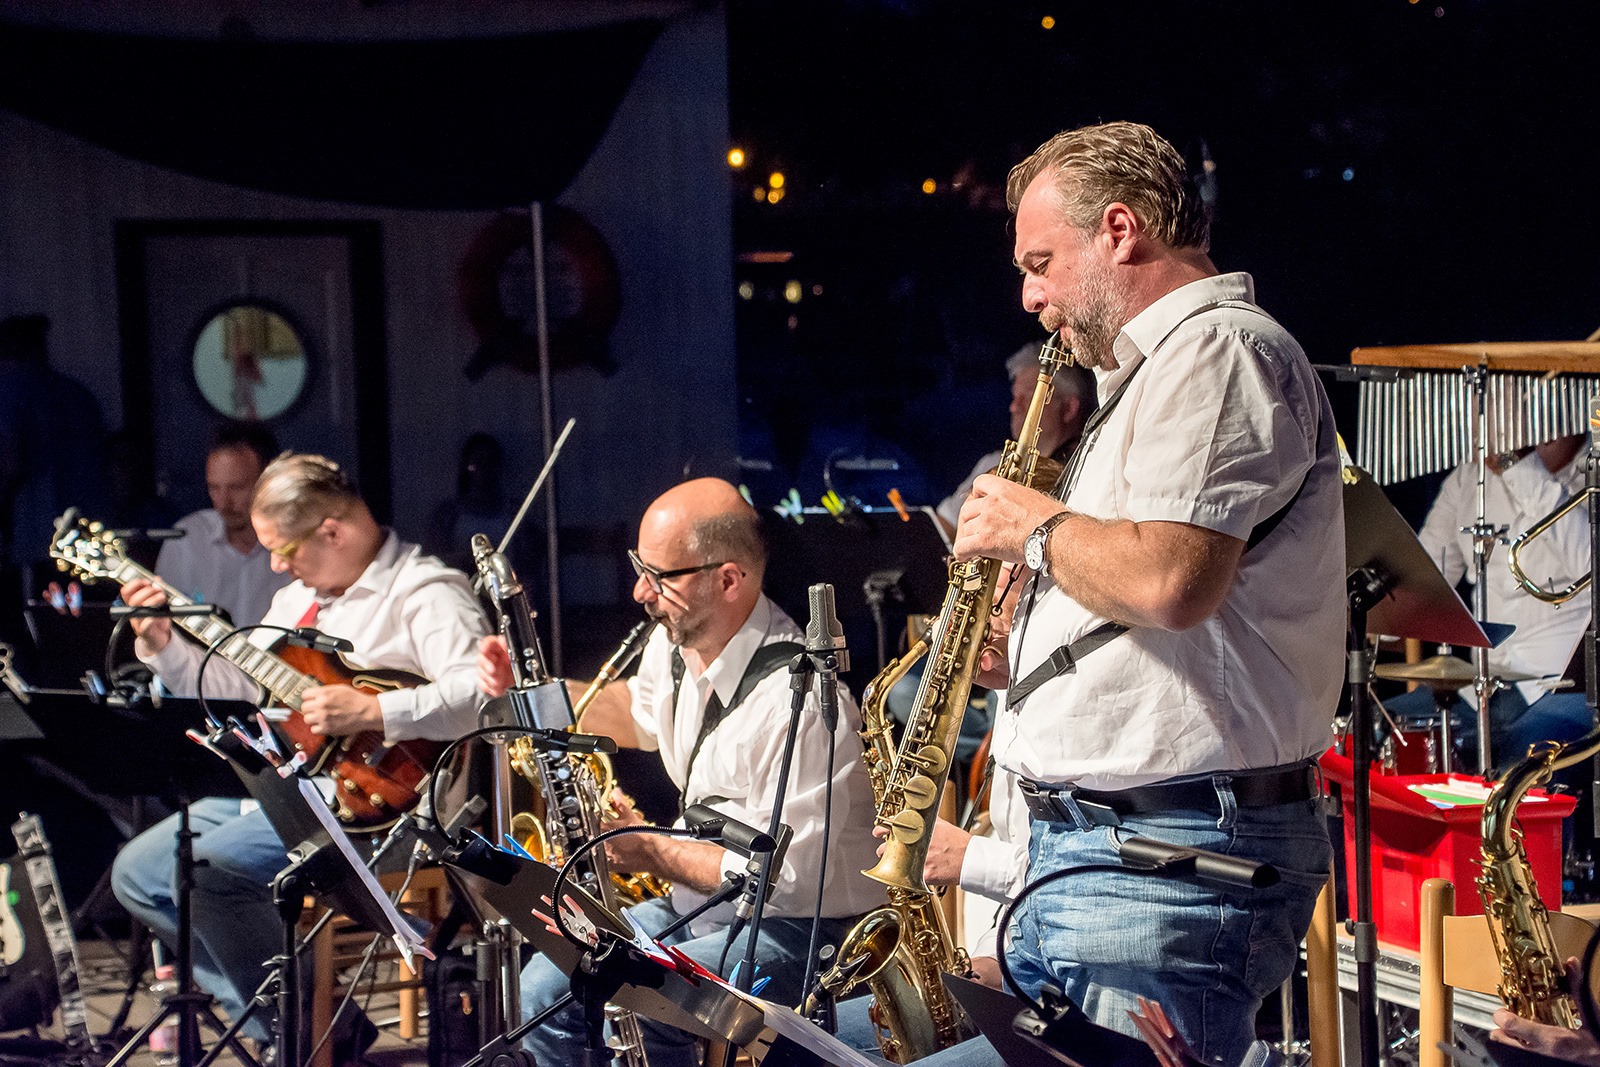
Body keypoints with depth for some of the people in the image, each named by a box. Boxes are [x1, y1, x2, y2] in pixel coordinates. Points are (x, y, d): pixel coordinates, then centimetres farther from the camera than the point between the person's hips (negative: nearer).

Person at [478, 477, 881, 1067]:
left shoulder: (799, 700, -28)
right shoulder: (676, 642, 0)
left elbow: (784, 876, -27)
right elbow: (641, 713, 25)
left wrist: (650, 851, -17)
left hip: (800, 929, -9)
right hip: (700, 903, 9)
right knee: (544, 989, -2)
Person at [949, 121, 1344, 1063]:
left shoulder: (1222, 351, -12)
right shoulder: (1160, 369, 22)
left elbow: (1170, 579, -28)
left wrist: (1036, 525, -10)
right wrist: (1027, 646, 13)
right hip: (1081, 846, 11)